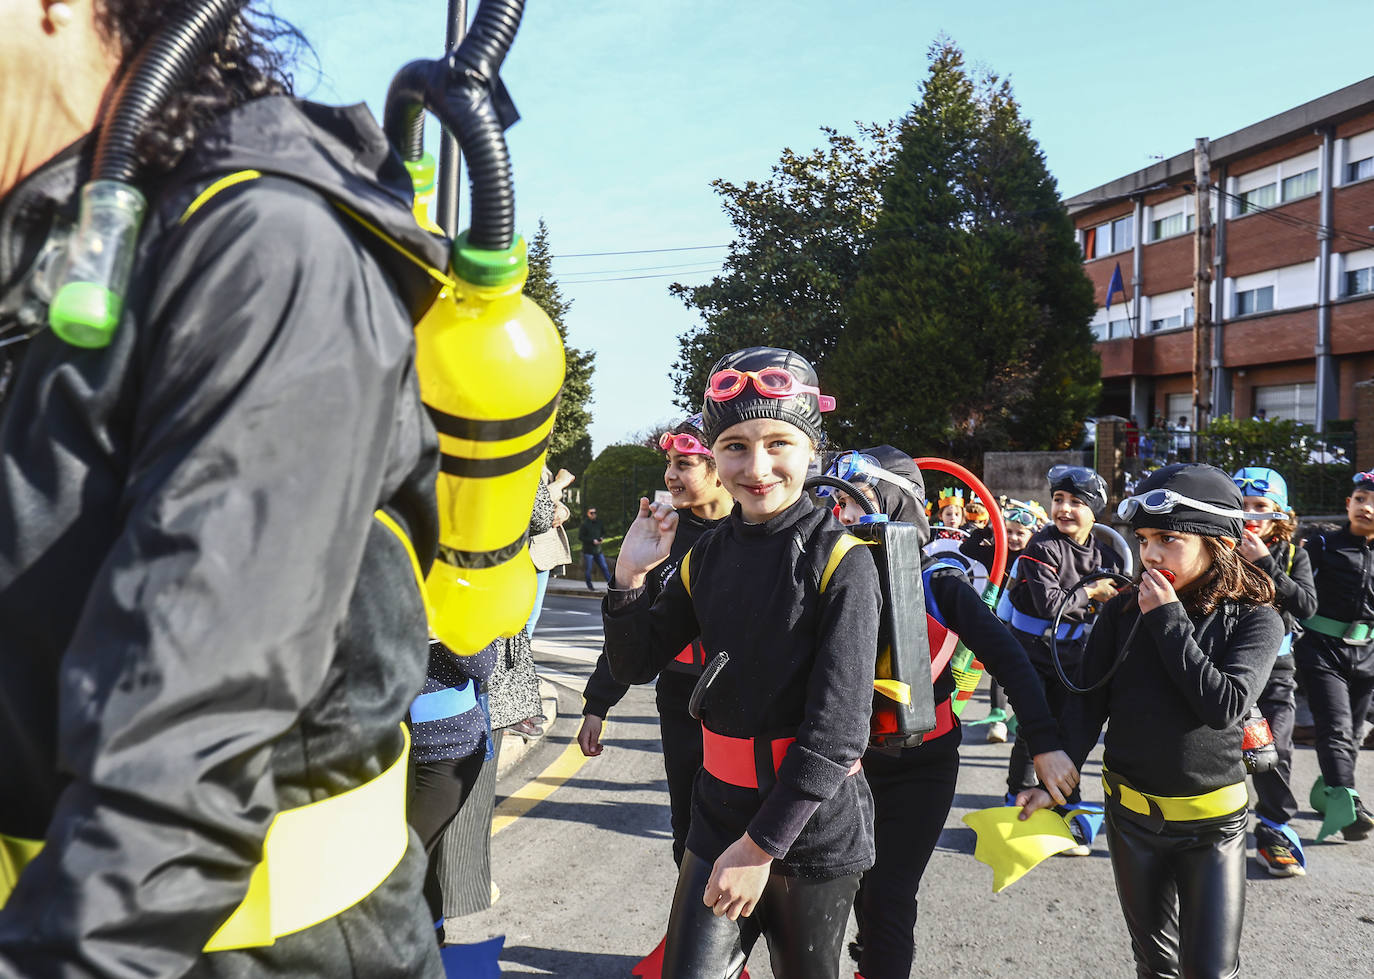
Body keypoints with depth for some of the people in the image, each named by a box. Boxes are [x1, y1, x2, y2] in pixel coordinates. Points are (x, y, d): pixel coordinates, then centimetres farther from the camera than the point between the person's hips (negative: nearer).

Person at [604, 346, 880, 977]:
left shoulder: (840, 559, -15)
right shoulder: (708, 554, 2)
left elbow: (838, 728, -18)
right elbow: (634, 665, 7)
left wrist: (761, 846, -19)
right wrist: (629, 576, -9)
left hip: (813, 824, -3)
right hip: (719, 813, 4)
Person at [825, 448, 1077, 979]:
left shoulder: (939, 584, -14)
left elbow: (1009, 660, -15)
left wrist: (1045, 743, -24)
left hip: (922, 766, -3)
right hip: (855, 759, 3)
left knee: (889, 896, -3)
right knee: (864, 890, 16)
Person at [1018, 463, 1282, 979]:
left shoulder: (1255, 620, -9)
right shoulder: (1123, 611, -4)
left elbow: (1224, 705, -23)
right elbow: (1087, 702, -3)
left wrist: (1168, 621, -21)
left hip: (1211, 820, -2)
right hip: (1132, 814, 3)